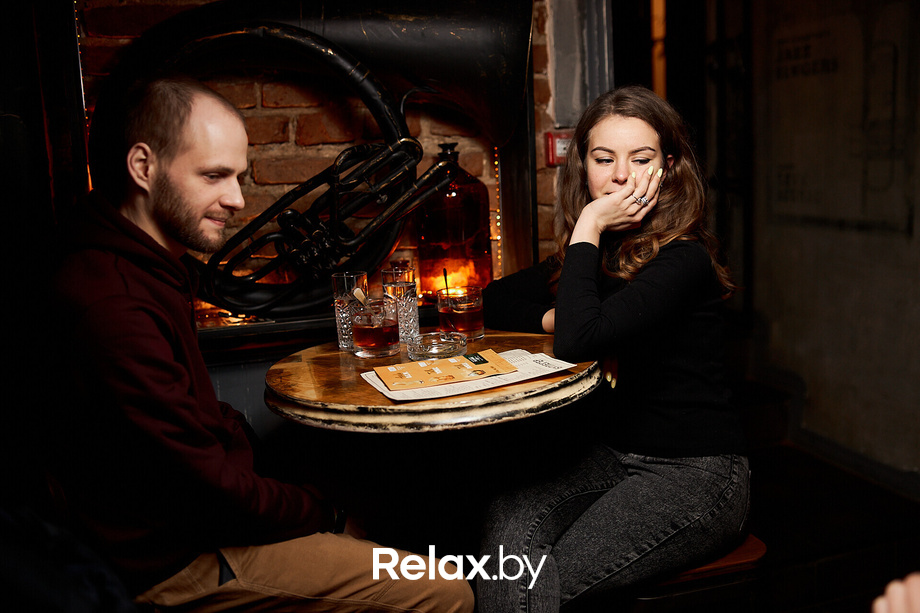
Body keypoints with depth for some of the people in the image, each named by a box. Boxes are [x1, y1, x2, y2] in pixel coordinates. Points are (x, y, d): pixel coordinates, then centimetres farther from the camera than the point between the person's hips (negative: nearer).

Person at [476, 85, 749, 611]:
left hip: (692, 472, -6)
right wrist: (555, 317, -5)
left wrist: (588, 229, -19)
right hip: (603, 455, 6)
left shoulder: (684, 258, -16)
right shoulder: (595, 253, 8)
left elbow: (578, 340, -29)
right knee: (509, 526, -25)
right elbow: (496, 302, 16)